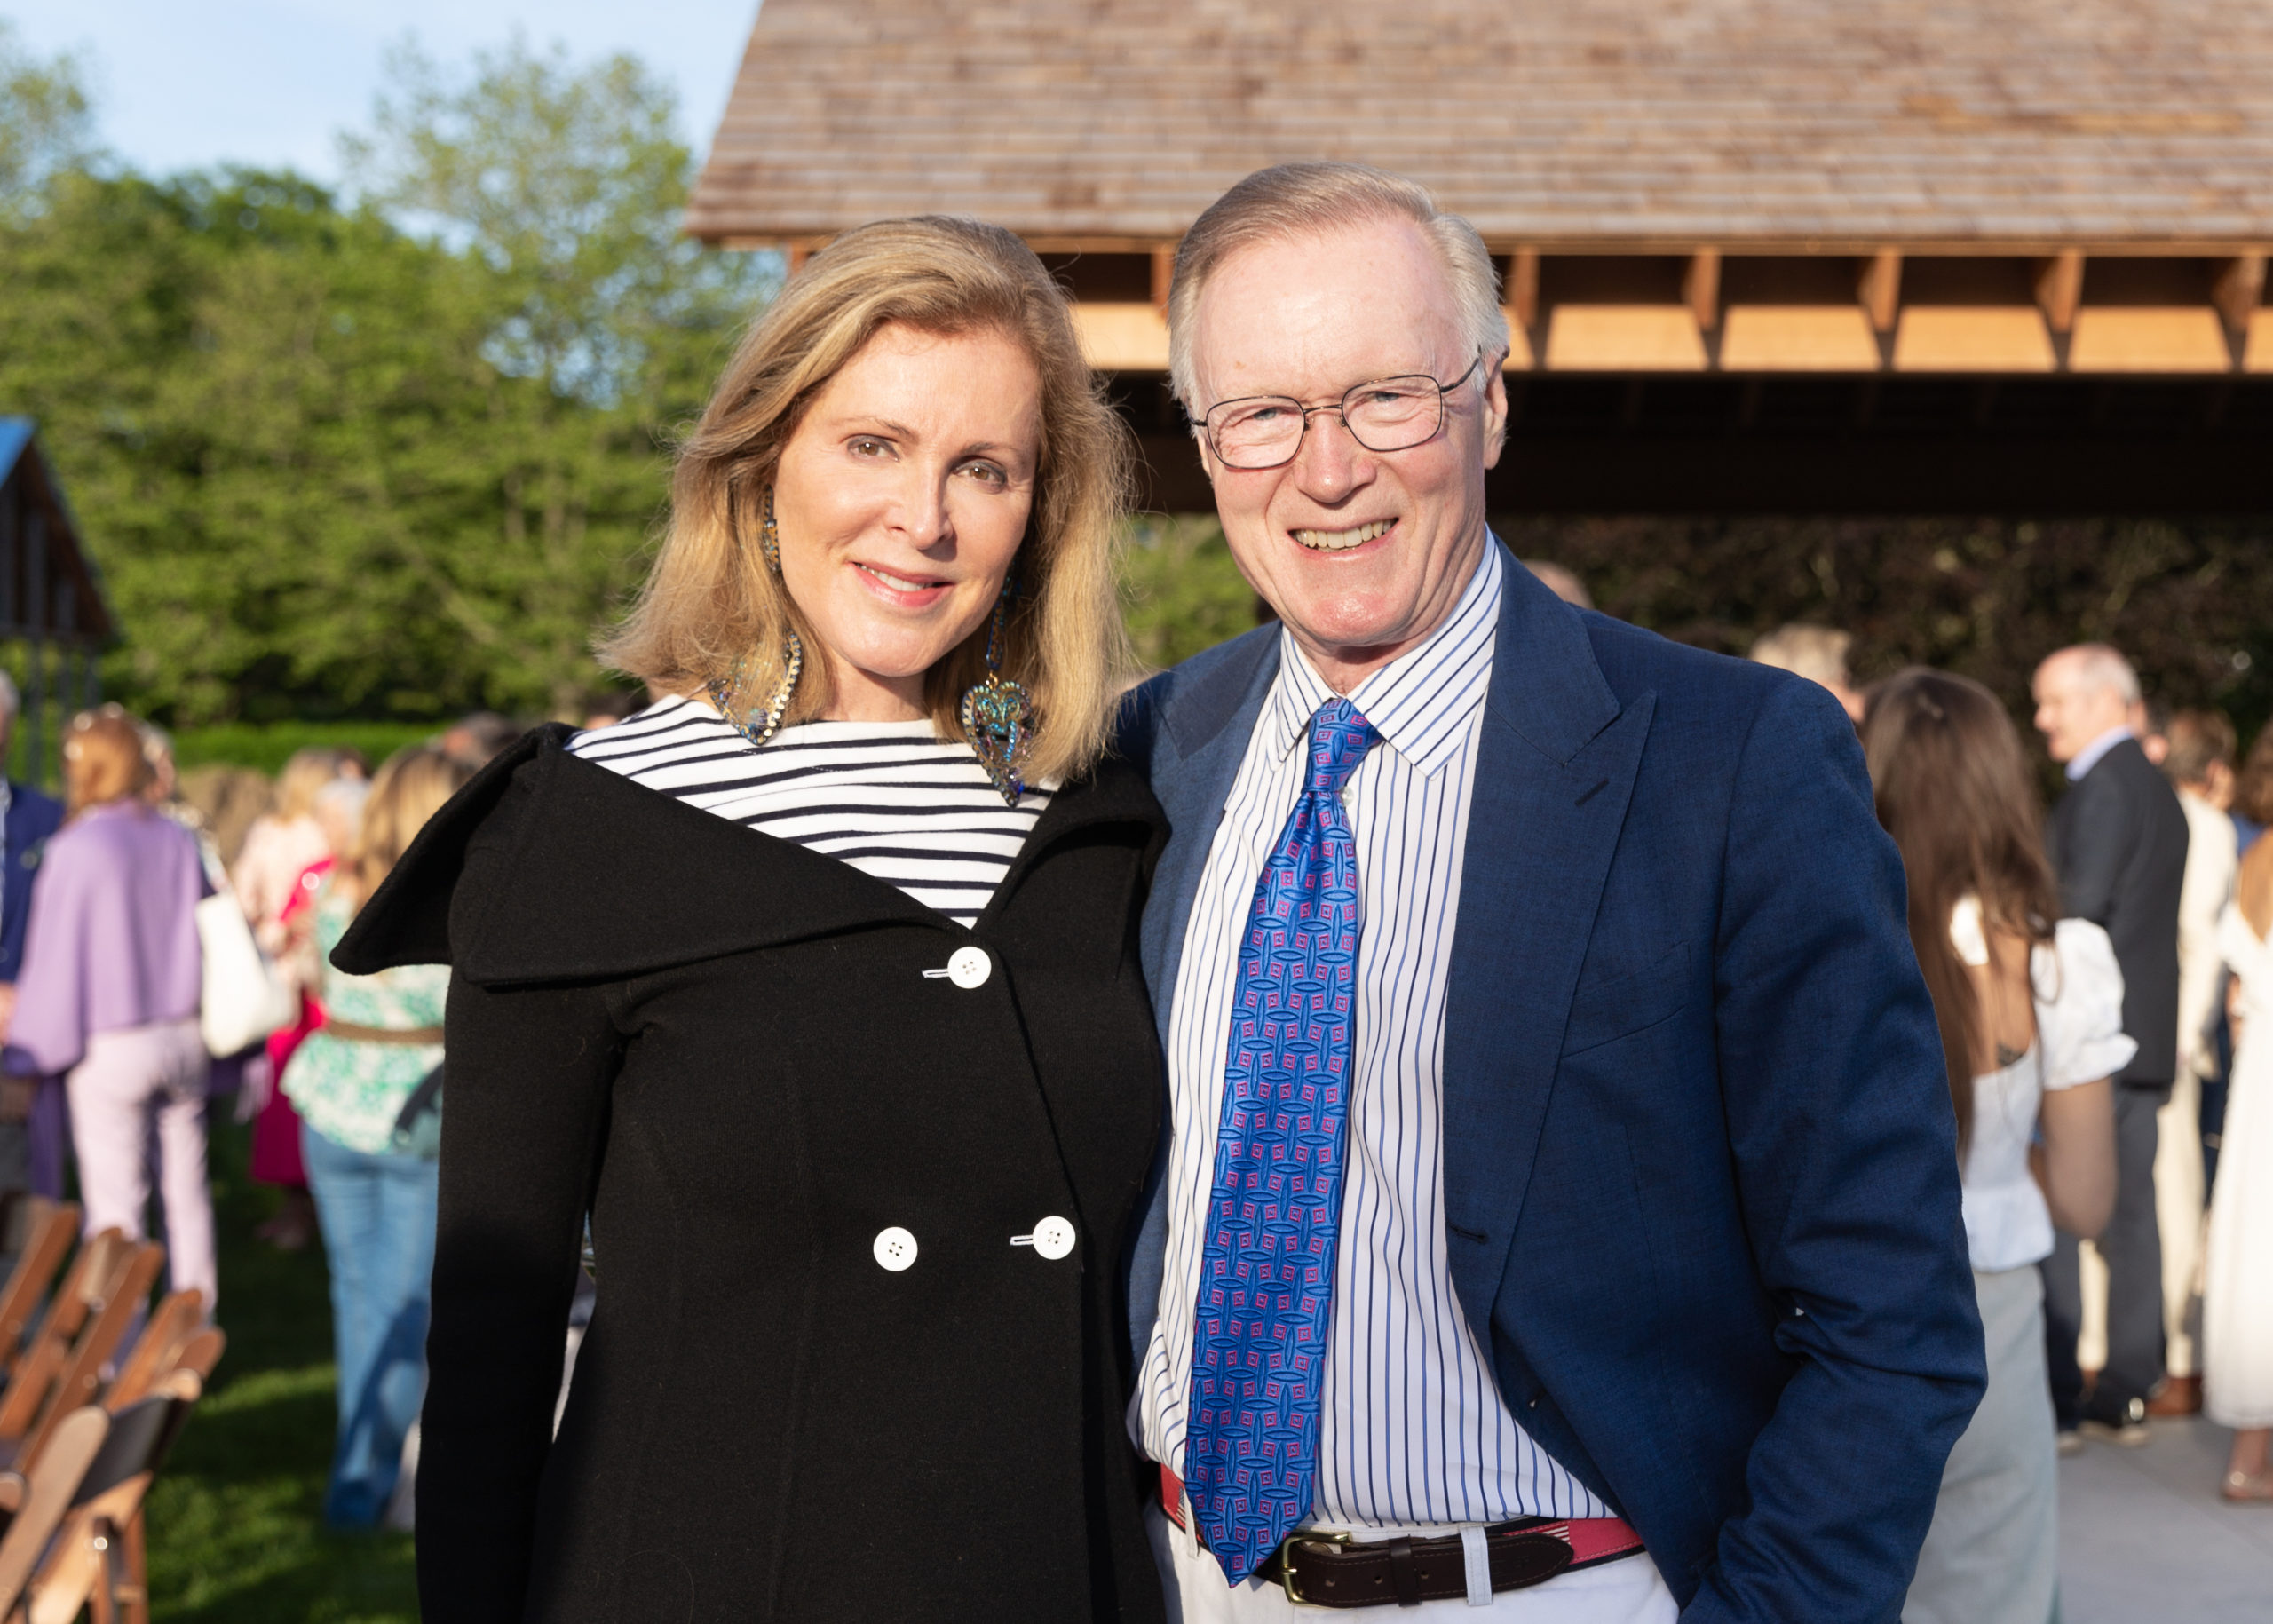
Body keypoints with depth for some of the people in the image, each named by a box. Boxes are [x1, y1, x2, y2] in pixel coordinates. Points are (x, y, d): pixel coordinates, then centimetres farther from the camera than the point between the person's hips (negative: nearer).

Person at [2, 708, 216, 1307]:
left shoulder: (75, 849, -14)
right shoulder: (179, 841, 1)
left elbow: (54, 960, -10)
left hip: (110, 1049, -5)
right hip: (184, 1036, 5)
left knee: (115, 1207, 4)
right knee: (186, 1194, 13)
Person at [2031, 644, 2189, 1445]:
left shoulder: (2104, 786, -13)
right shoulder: (2157, 790, 17)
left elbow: (2081, 906, -19)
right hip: (2147, 1036, 9)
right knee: (2130, 1213, 10)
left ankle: (2055, 1400, -3)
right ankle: (2128, 1394, 14)